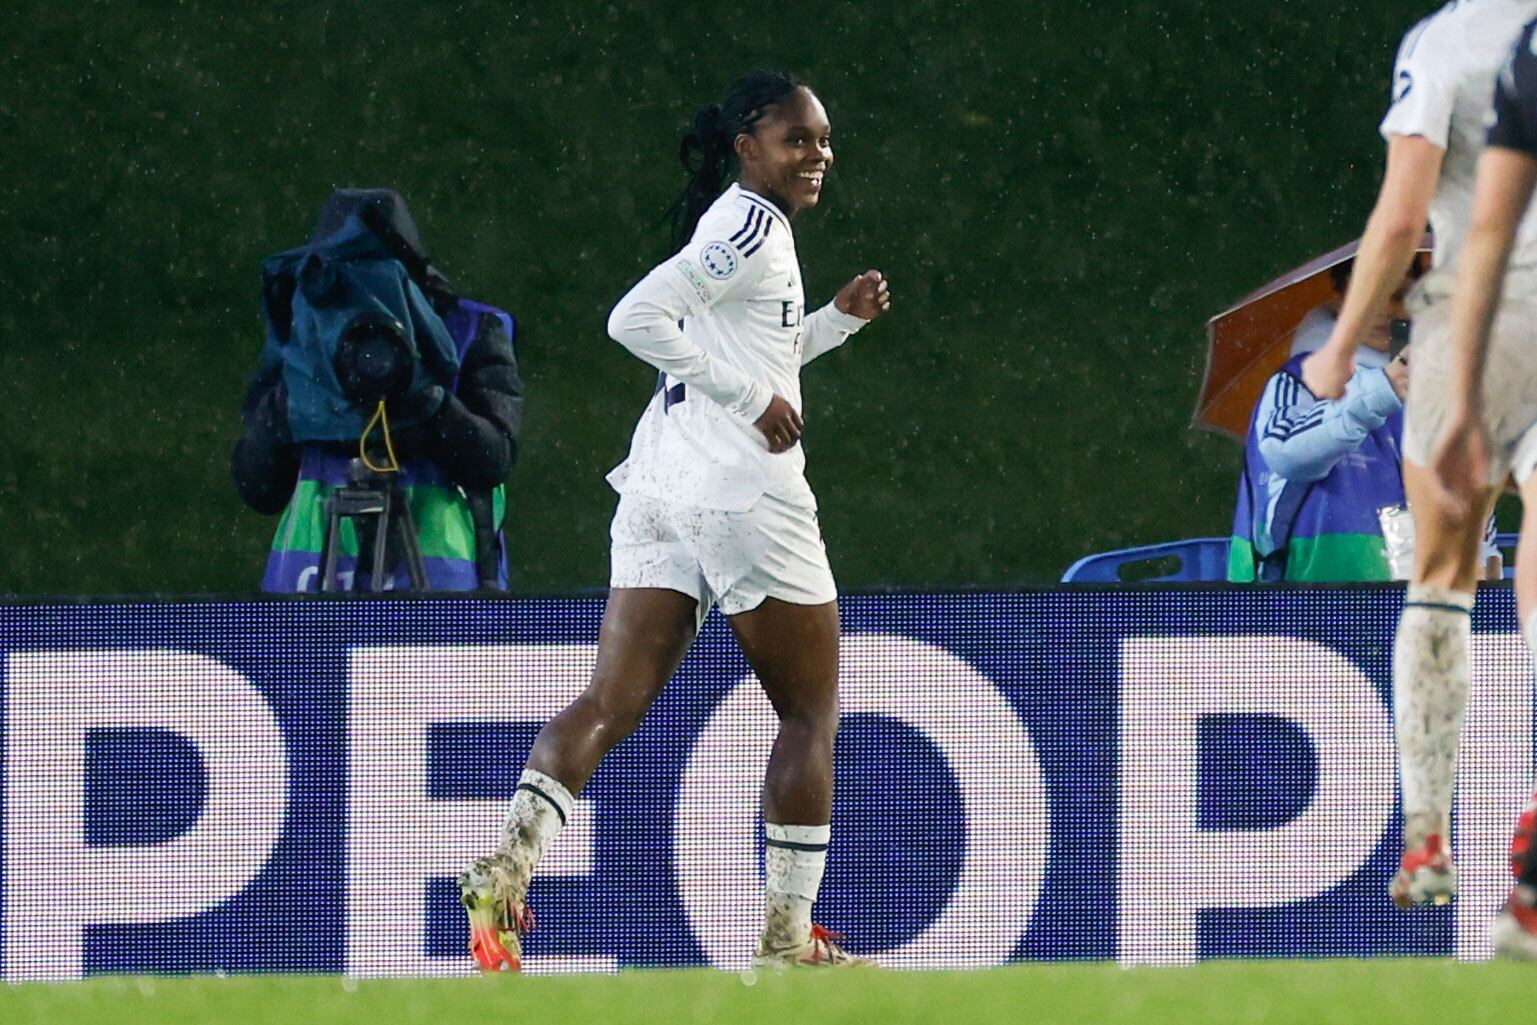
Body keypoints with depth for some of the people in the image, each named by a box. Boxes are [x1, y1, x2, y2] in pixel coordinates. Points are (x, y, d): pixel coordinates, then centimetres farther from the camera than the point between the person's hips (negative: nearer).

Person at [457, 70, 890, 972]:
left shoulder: (740, 224, 21)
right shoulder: (753, 226, -9)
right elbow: (639, 318, -20)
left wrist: (839, 319, 23)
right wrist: (750, 399, -18)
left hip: (661, 490, 9)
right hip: (742, 492, -9)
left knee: (614, 701, -2)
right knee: (812, 710, 5)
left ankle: (510, 864, -23)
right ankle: (788, 935, 7)